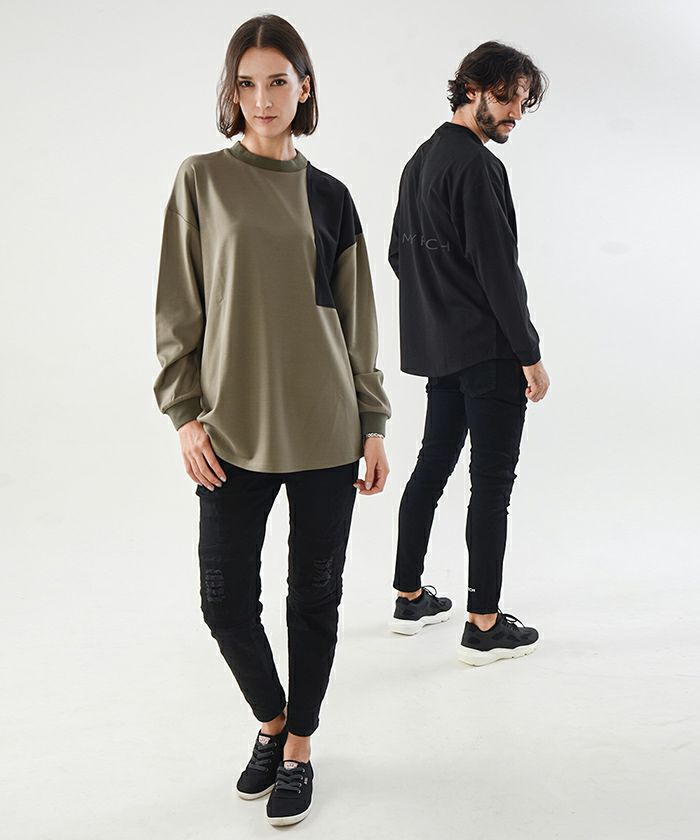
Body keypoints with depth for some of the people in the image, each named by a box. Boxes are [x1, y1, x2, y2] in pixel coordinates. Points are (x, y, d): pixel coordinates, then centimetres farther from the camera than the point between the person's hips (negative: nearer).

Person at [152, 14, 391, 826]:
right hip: (232, 430, -1)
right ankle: (270, 720, 32)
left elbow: (357, 320, 8)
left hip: (325, 430, 1)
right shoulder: (202, 180, 2)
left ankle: (299, 748, 28)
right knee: (226, 598, 3)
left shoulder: (329, 195, 7)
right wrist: (184, 413, -5)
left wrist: (373, 426, 6)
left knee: (314, 594, 8)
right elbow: (177, 307, 2)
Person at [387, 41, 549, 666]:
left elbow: (399, 253, 19)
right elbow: (498, 269, -19)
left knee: (432, 467, 16)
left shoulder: (420, 161, 15)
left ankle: (410, 597, 25)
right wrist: (531, 355, -14)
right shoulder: (476, 165, -14)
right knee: (492, 480, -3)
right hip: (488, 350, -9)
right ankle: (484, 625, 3)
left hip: (436, 349, 9)